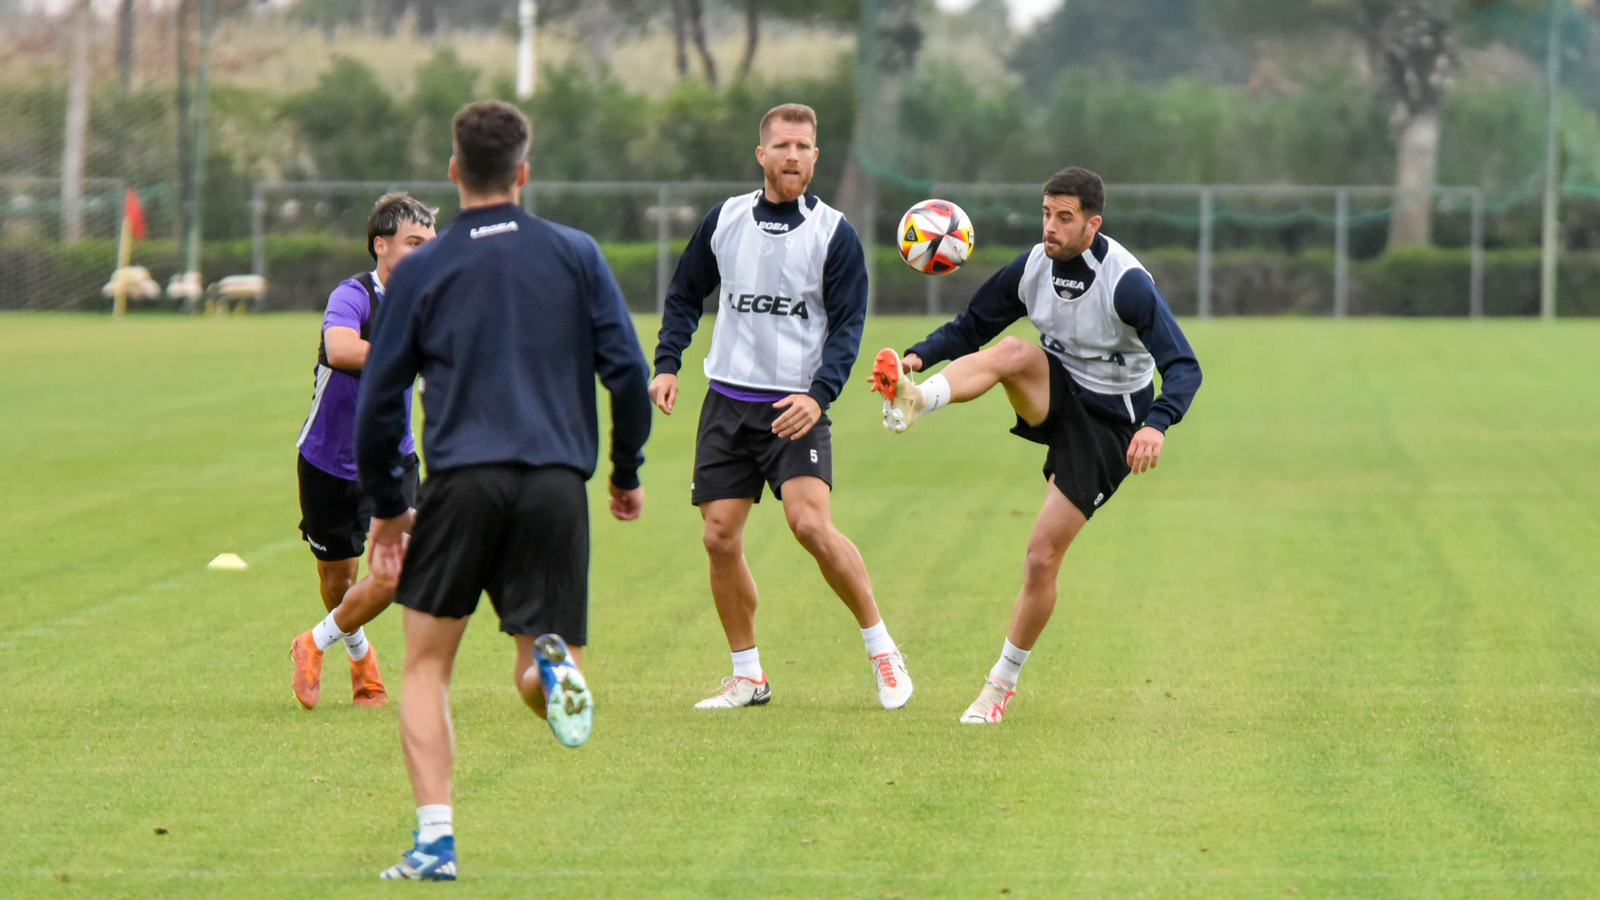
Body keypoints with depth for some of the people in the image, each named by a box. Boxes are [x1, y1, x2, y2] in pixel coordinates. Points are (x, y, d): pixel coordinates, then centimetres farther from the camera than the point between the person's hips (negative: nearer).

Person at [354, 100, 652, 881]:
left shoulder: (422, 271, 8)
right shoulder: (575, 255, 9)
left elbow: (379, 401, 9)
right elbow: (628, 370, 4)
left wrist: (386, 508, 21)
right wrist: (626, 474, 17)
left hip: (462, 482, -1)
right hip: (556, 481, 1)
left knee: (427, 668, 11)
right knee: (540, 680, 9)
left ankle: (435, 838, -2)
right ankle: (552, 663, -29)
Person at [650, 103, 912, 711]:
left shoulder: (834, 234, -3)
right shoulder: (725, 220, 7)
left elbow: (847, 325, -5)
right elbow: (685, 295, 18)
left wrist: (819, 394, -19)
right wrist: (667, 364, 5)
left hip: (796, 405, -4)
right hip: (727, 402, 4)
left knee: (811, 524, -20)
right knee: (720, 538, -1)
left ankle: (881, 649, -5)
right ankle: (747, 676, 12)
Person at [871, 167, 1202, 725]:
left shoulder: (1127, 283, -23)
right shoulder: (1032, 268, -6)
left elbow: (1184, 368, -28)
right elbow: (970, 328, 5)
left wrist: (1156, 424, -47)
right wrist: (921, 357, -16)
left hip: (1108, 425, -4)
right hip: (1055, 399, 4)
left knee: (1043, 558, -9)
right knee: (1014, 353, -30)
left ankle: (1003, 683, 9)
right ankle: (914, 401, -57)